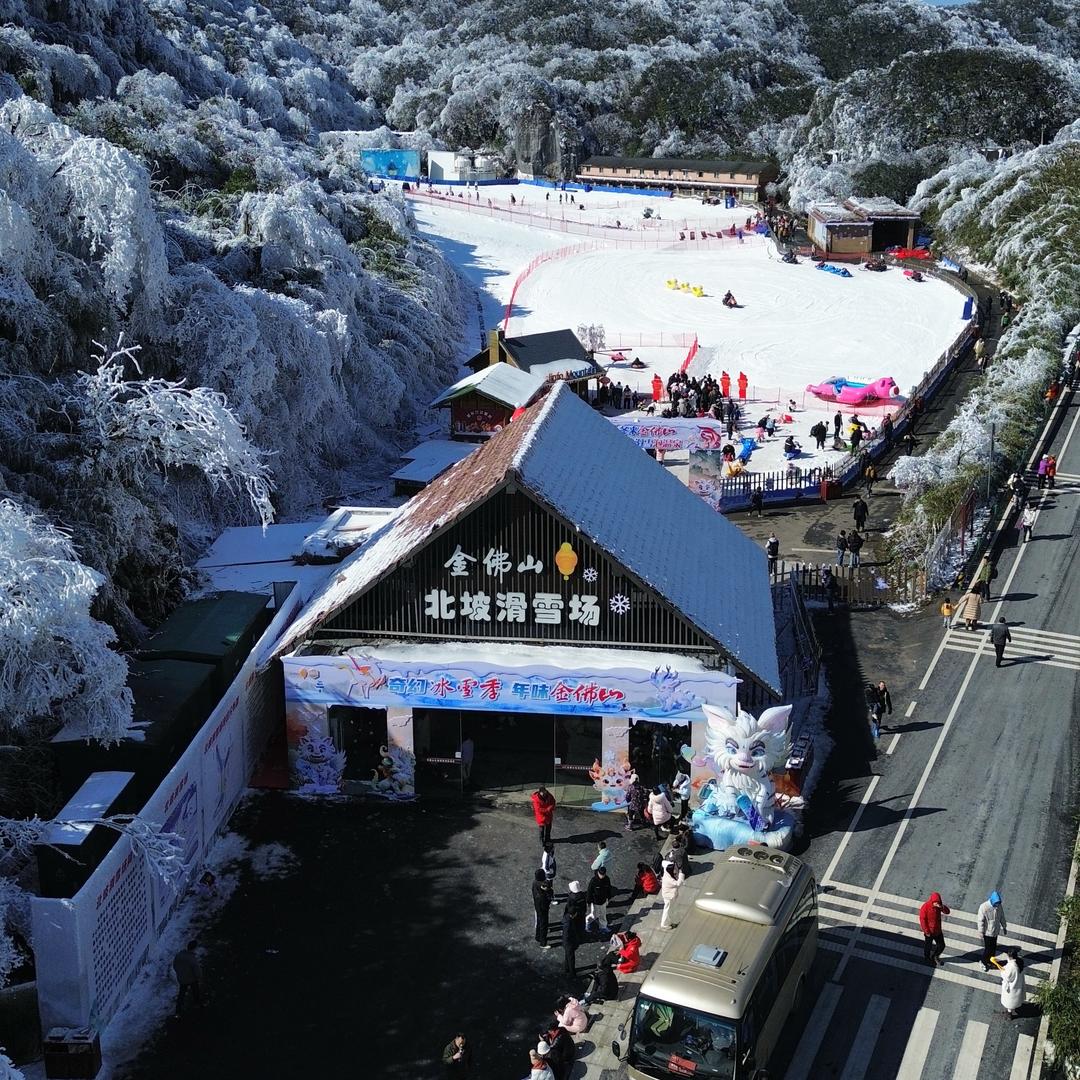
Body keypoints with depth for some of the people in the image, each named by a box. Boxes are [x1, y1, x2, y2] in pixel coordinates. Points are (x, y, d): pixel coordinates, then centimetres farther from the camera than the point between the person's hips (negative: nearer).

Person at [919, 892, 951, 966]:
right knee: (928, 946, 17)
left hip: (938, 930, 5)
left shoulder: (938, 906, -9)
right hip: (929, 932, -5)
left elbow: (947, 912, -8)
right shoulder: (925, 907, -26)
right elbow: (922, 920, -21)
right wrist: (926, 932, -18)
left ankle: (935, 957, 43)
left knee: (941, 946, 17)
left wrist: (942, 907, -29)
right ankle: (927, 958, 43)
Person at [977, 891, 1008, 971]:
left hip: (996, 931, 5)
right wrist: (981, 932, -17)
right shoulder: (984, 907, -27)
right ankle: (984, 963, 27)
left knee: (993, 948, 18)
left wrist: (1004, 927, 16)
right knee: (987, 948, 5)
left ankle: (990, 961, 40)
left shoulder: (999, 906, -9)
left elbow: (1002, 917, 8)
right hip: (987, 932, -5)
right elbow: (980, 920, -20)